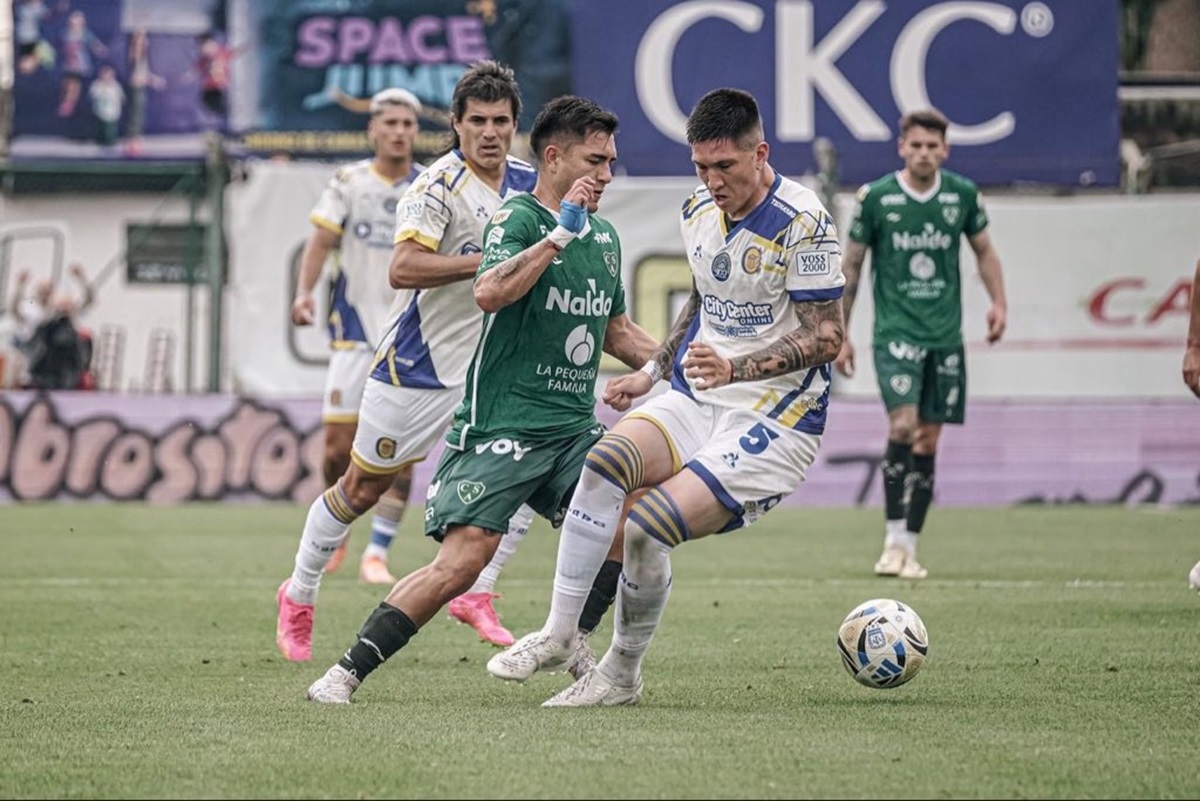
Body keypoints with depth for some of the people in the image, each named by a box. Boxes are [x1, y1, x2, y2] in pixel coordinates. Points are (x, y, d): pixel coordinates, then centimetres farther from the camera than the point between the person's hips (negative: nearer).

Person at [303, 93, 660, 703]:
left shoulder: (603, 236, 16)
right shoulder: (517, 219, -8)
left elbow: (615, 330, 29)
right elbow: (489, 293, -29)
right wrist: (562, 232, -29)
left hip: (572, 430, 7)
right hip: (499, 430, -7)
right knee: (461, 562, -17)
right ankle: (347, 672, -9)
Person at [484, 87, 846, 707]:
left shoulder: (802, 223, -16)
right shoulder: (697, 211, 8)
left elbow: (826, 337, -16)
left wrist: (735, 369, -28)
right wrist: (651, 372, 16)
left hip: (774, 417, -6)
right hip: (695, 400, 6)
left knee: (646, 529, -22)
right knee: (604, 462, -25)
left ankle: (621, 674, 2)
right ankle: (557, 634, -17)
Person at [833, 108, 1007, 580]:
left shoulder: (962, 195, 2)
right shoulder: (875, 198, -4)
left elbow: (983, 250, 17)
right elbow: (851, 266, 4)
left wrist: (998, 301, 2)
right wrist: (839, 334, 4)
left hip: (945, 335, 3)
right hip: (895, 330, -3)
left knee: (928, 440, 4)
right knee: (903, 424, -21)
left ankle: (909, 547, 12)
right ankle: (894, 538, -13)